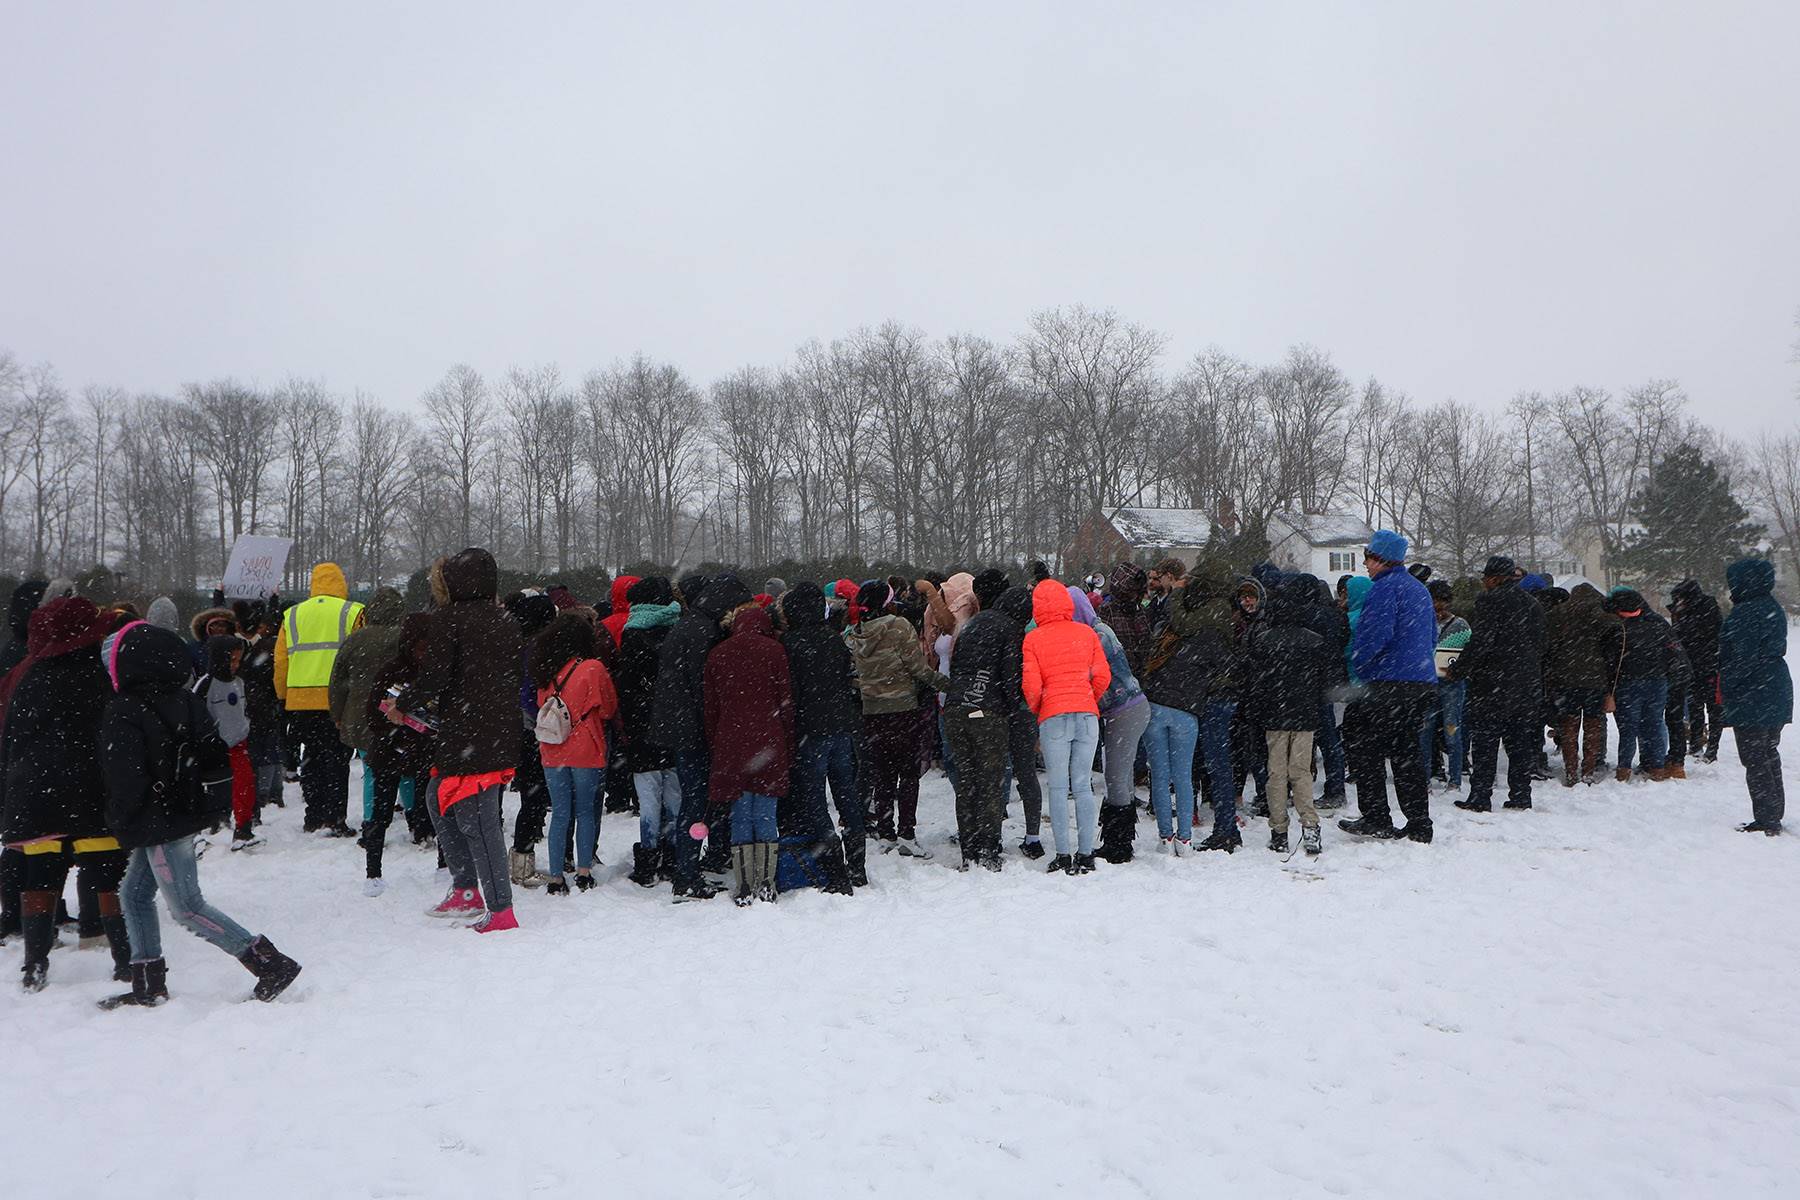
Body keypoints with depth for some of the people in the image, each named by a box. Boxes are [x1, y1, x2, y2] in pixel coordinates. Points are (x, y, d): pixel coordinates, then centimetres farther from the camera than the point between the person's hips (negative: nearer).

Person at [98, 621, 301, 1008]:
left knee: (187, 908, -3)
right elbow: (214, 754, 10)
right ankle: (148, 986, 23)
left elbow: (125, 778, -18)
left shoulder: (124, 712, -16)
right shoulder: (185, 699, 7)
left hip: (160, 822, -9)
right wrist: (213, 801, 16)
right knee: (134, 893, 19)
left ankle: (271, 963, -8)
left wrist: (122, 823, -3)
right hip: (189, 812, 9)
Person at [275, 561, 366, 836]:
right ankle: (336, 821, 0)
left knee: (312, 760, 15)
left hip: (300, 701, 4)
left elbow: (280, 662, 11)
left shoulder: (292, 615, 10)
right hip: (339, 699, -3)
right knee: (337, 760, 3)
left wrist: (285, 699, 18)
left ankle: (314, 818, 19)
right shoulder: (352, 613, -2)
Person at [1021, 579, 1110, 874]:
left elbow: (1031, 686, -5)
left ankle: (1063, 856, 1)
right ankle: (1085, 854, 6)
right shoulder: (1087, 633, 7)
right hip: (1087, 715, 2)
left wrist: (1036, 710, 14)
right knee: (1083, 786, 7)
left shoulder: (1033, 639, 0)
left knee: (1058, 788, 3)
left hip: (1053, 717, -2)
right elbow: (1103, 676, 5)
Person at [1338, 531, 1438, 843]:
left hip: (1388, 682, -9)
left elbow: (1375, 633, -20)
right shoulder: (1420, 589, 18)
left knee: (1370, 752, -1)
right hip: (1422, 683, 9)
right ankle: (1419, 823, 11)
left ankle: (1375, 818, -1)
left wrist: (1357, 664, -6)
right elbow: (1431, 637, 26)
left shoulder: (1385, 587, -11)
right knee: (1407, 753, 12)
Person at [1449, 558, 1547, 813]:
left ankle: (1480, 797, -2)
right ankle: (1520, 796, 15)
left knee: (1486, 740, -2)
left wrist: (1458, 670, -7)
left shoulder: (1492, 600, -10)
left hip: (1493, 685, -7)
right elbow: (1540, 647, 16)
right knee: (1520, 740, 12)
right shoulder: (1533, 605, 13)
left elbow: (1481, 642, -16)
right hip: (1528, 685, 7)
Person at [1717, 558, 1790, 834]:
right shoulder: (1773, 609, 11)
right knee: (1769, 754, 18)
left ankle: (1766, 821, -1)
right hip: (1777, 694, 10)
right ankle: (1775, 814, 26)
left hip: (1751, 699, -10)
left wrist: (1725, 687, -12)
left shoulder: (1744, 614, -19)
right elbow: (1777, 649, 17)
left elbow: (1743, 659, -22)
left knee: (1754, 760, -4)